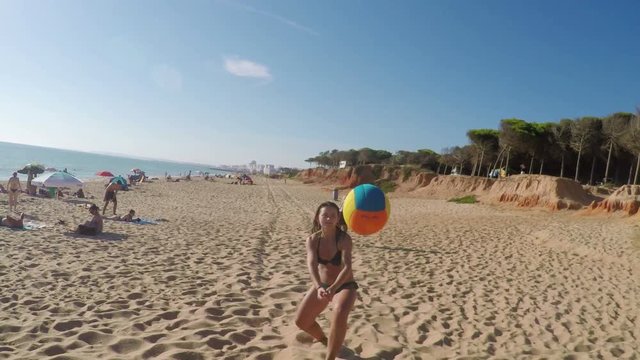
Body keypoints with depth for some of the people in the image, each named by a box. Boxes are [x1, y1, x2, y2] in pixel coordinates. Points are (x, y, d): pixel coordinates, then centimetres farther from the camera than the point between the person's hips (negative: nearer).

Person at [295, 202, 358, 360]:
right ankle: (323, 340, 39)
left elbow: (347, 267, -36)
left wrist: (333, 287, -53)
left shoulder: (344, 239, -24)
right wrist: (319, 287, -49)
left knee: (340, 314, -35)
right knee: (301, 321, 6)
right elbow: (312, 265, -30)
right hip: (321, 286, 5)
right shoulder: (312, 240, -15)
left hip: (344, 286, -4)